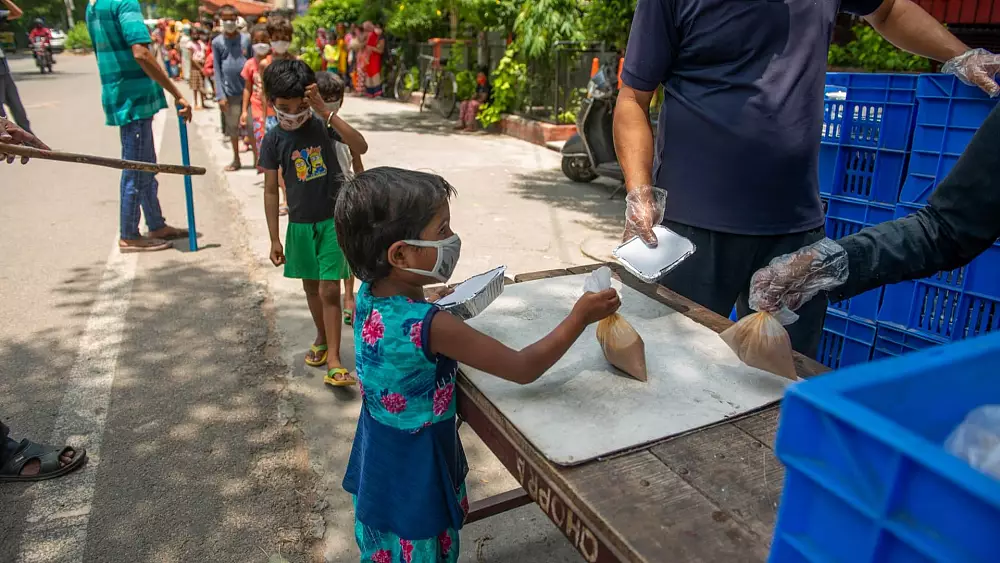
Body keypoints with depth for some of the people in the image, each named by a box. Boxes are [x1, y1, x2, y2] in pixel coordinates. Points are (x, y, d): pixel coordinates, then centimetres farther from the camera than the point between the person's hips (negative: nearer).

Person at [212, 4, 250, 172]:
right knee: (233, 128, 11)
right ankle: (236, 159, 23)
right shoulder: (217, 42, 2)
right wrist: (220, 95, -6)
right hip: (229, 92, 1)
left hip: (248, 89, -1)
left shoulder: (246, 39, 3)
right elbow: (217, 70, 0)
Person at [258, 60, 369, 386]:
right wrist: (274, 239, 0)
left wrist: (326, 113, -29)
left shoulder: (322, 125, -8)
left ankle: (333, 359, -1)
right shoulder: (273, 140, -5)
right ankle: (322, 337, 41)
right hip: (300, 223, 3)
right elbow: (271, 190, 0)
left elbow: (361, 147, -23)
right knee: (311, 286, 18)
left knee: (329, 289, -7)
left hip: (334, 218, -3)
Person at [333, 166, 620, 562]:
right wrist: (581, 317, -18)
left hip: (379, 456, 7)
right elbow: (523, 369, -26)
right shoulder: (431, 326, -34)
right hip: (416, 467, -7)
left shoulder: (369, 294, -11)